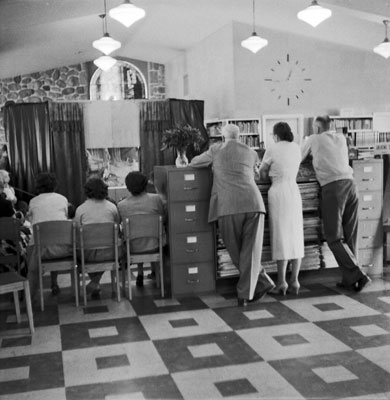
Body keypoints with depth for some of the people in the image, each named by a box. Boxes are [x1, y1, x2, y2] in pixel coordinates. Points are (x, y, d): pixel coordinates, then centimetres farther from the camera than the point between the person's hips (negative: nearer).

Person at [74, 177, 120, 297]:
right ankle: (95, 282, 23)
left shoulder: (80, 209, -3)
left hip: (89, 255, 0)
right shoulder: (112, 207, 1)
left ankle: (94, 282, 30)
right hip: (109, 253, 0)